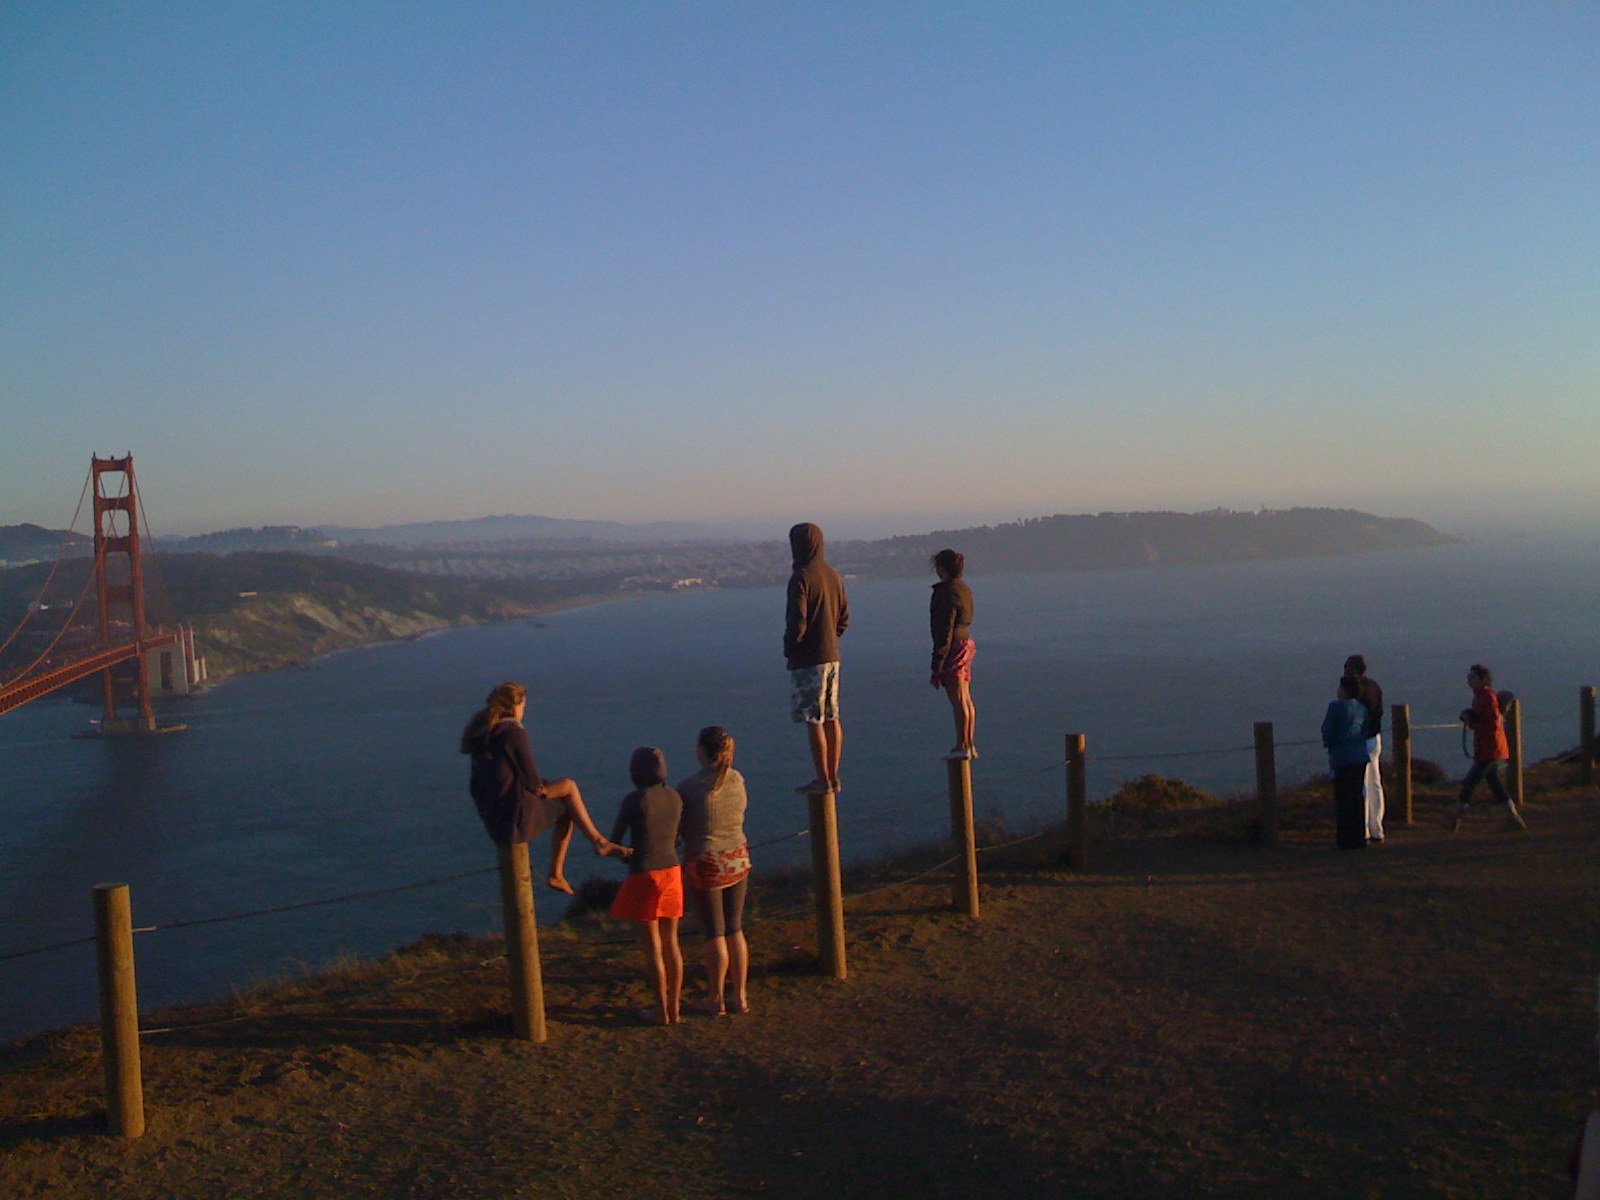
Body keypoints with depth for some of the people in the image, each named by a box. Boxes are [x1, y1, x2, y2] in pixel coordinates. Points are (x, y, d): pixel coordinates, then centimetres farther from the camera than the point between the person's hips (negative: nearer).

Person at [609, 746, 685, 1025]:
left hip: (643, 875, -5)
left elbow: (614, 841, -7)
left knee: (652, 947, 4)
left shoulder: (634, 800, -14)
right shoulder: (676, 798, 2)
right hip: (671, 871, 6)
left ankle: (661, 1011, 12)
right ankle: (674, 1007, 19)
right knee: (671, 942, 12)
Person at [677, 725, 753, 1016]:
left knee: (714, 934, 5)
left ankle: (716, 1000, 17)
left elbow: (680, 828, -9)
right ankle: (740, 996, 20)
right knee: (735, 930, 14)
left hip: (705, 864, -5)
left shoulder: (689, 787, -17)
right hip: (737, 859, 5)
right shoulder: (737, 780, -2)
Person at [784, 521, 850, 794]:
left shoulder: (800, 578, -15)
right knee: (831, 718, 11)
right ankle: (833, 777, 17)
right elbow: (844, 617, 15)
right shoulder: (834, 575, 9)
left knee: (813, 721, -3)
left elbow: (797, 622, -18)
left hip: (807, 659, -8)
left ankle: (822, 779, 0)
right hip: (832, 656, 8)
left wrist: (789, 649, -3)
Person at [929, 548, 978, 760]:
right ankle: (969, 745, 18)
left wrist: (938, 661, -18)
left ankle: (962, 746, -3)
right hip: (966, 644, 10)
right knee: (966, 699, 13)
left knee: (958, 700, -6)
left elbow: (946, 628, -19)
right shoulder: (964, 589, 13)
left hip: (953, 648, -10)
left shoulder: (948, 593, -17)